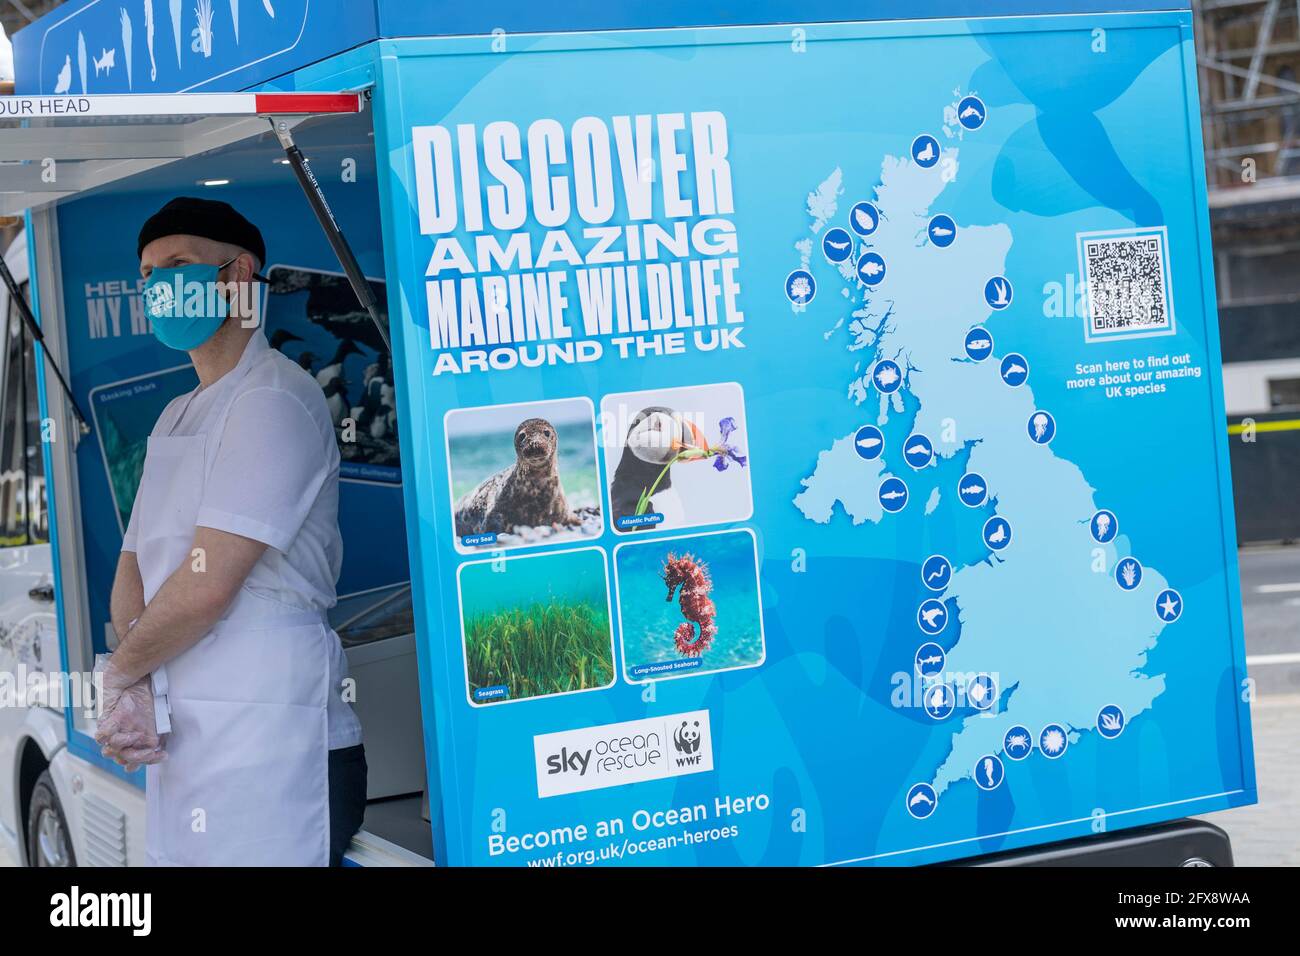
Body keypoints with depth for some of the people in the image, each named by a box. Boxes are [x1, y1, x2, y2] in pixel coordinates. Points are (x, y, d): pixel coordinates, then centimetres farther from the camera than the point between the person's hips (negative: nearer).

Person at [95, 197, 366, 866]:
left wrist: (120, 674, -2)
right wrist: (134, 692, -5)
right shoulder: (177, 419, 20)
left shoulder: (272, 399, -10)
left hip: (266, 753, -8)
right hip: (179, 747, 8)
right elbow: (133, 574, 13)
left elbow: (206, 585, -17)